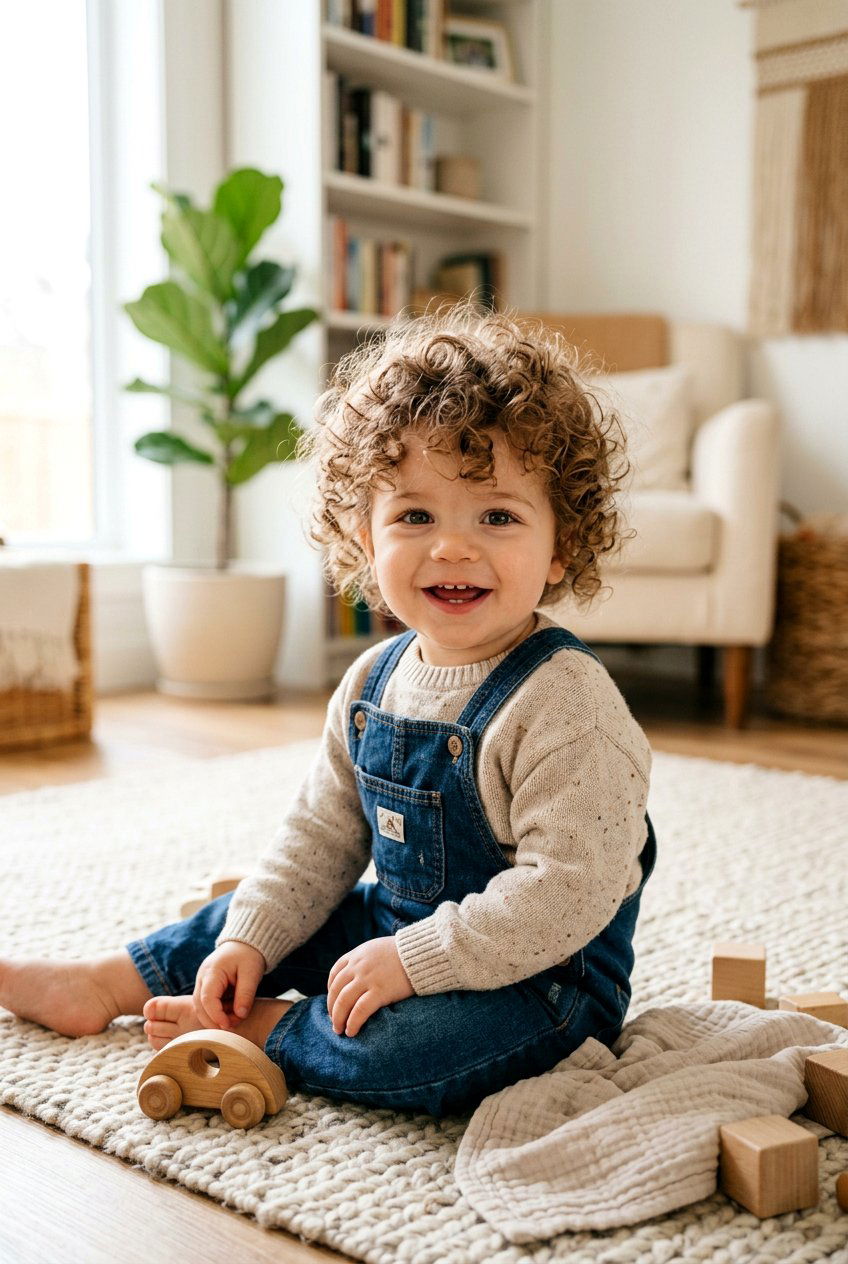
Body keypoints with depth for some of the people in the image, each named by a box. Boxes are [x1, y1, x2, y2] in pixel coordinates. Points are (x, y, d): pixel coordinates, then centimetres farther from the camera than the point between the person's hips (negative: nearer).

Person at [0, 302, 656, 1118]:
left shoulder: (565, 704, -26)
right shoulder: (373, 682, -1)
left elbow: (568, 889, -29)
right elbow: (321, 837, 8)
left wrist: (414, 961, -28)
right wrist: (248, 940, 1)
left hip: (540, 975, -7)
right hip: (401, 927, 8)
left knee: (404, 1048, -31)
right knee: (252, 912, 13)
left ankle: (262, 1030, -6)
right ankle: (109, 982, 31)